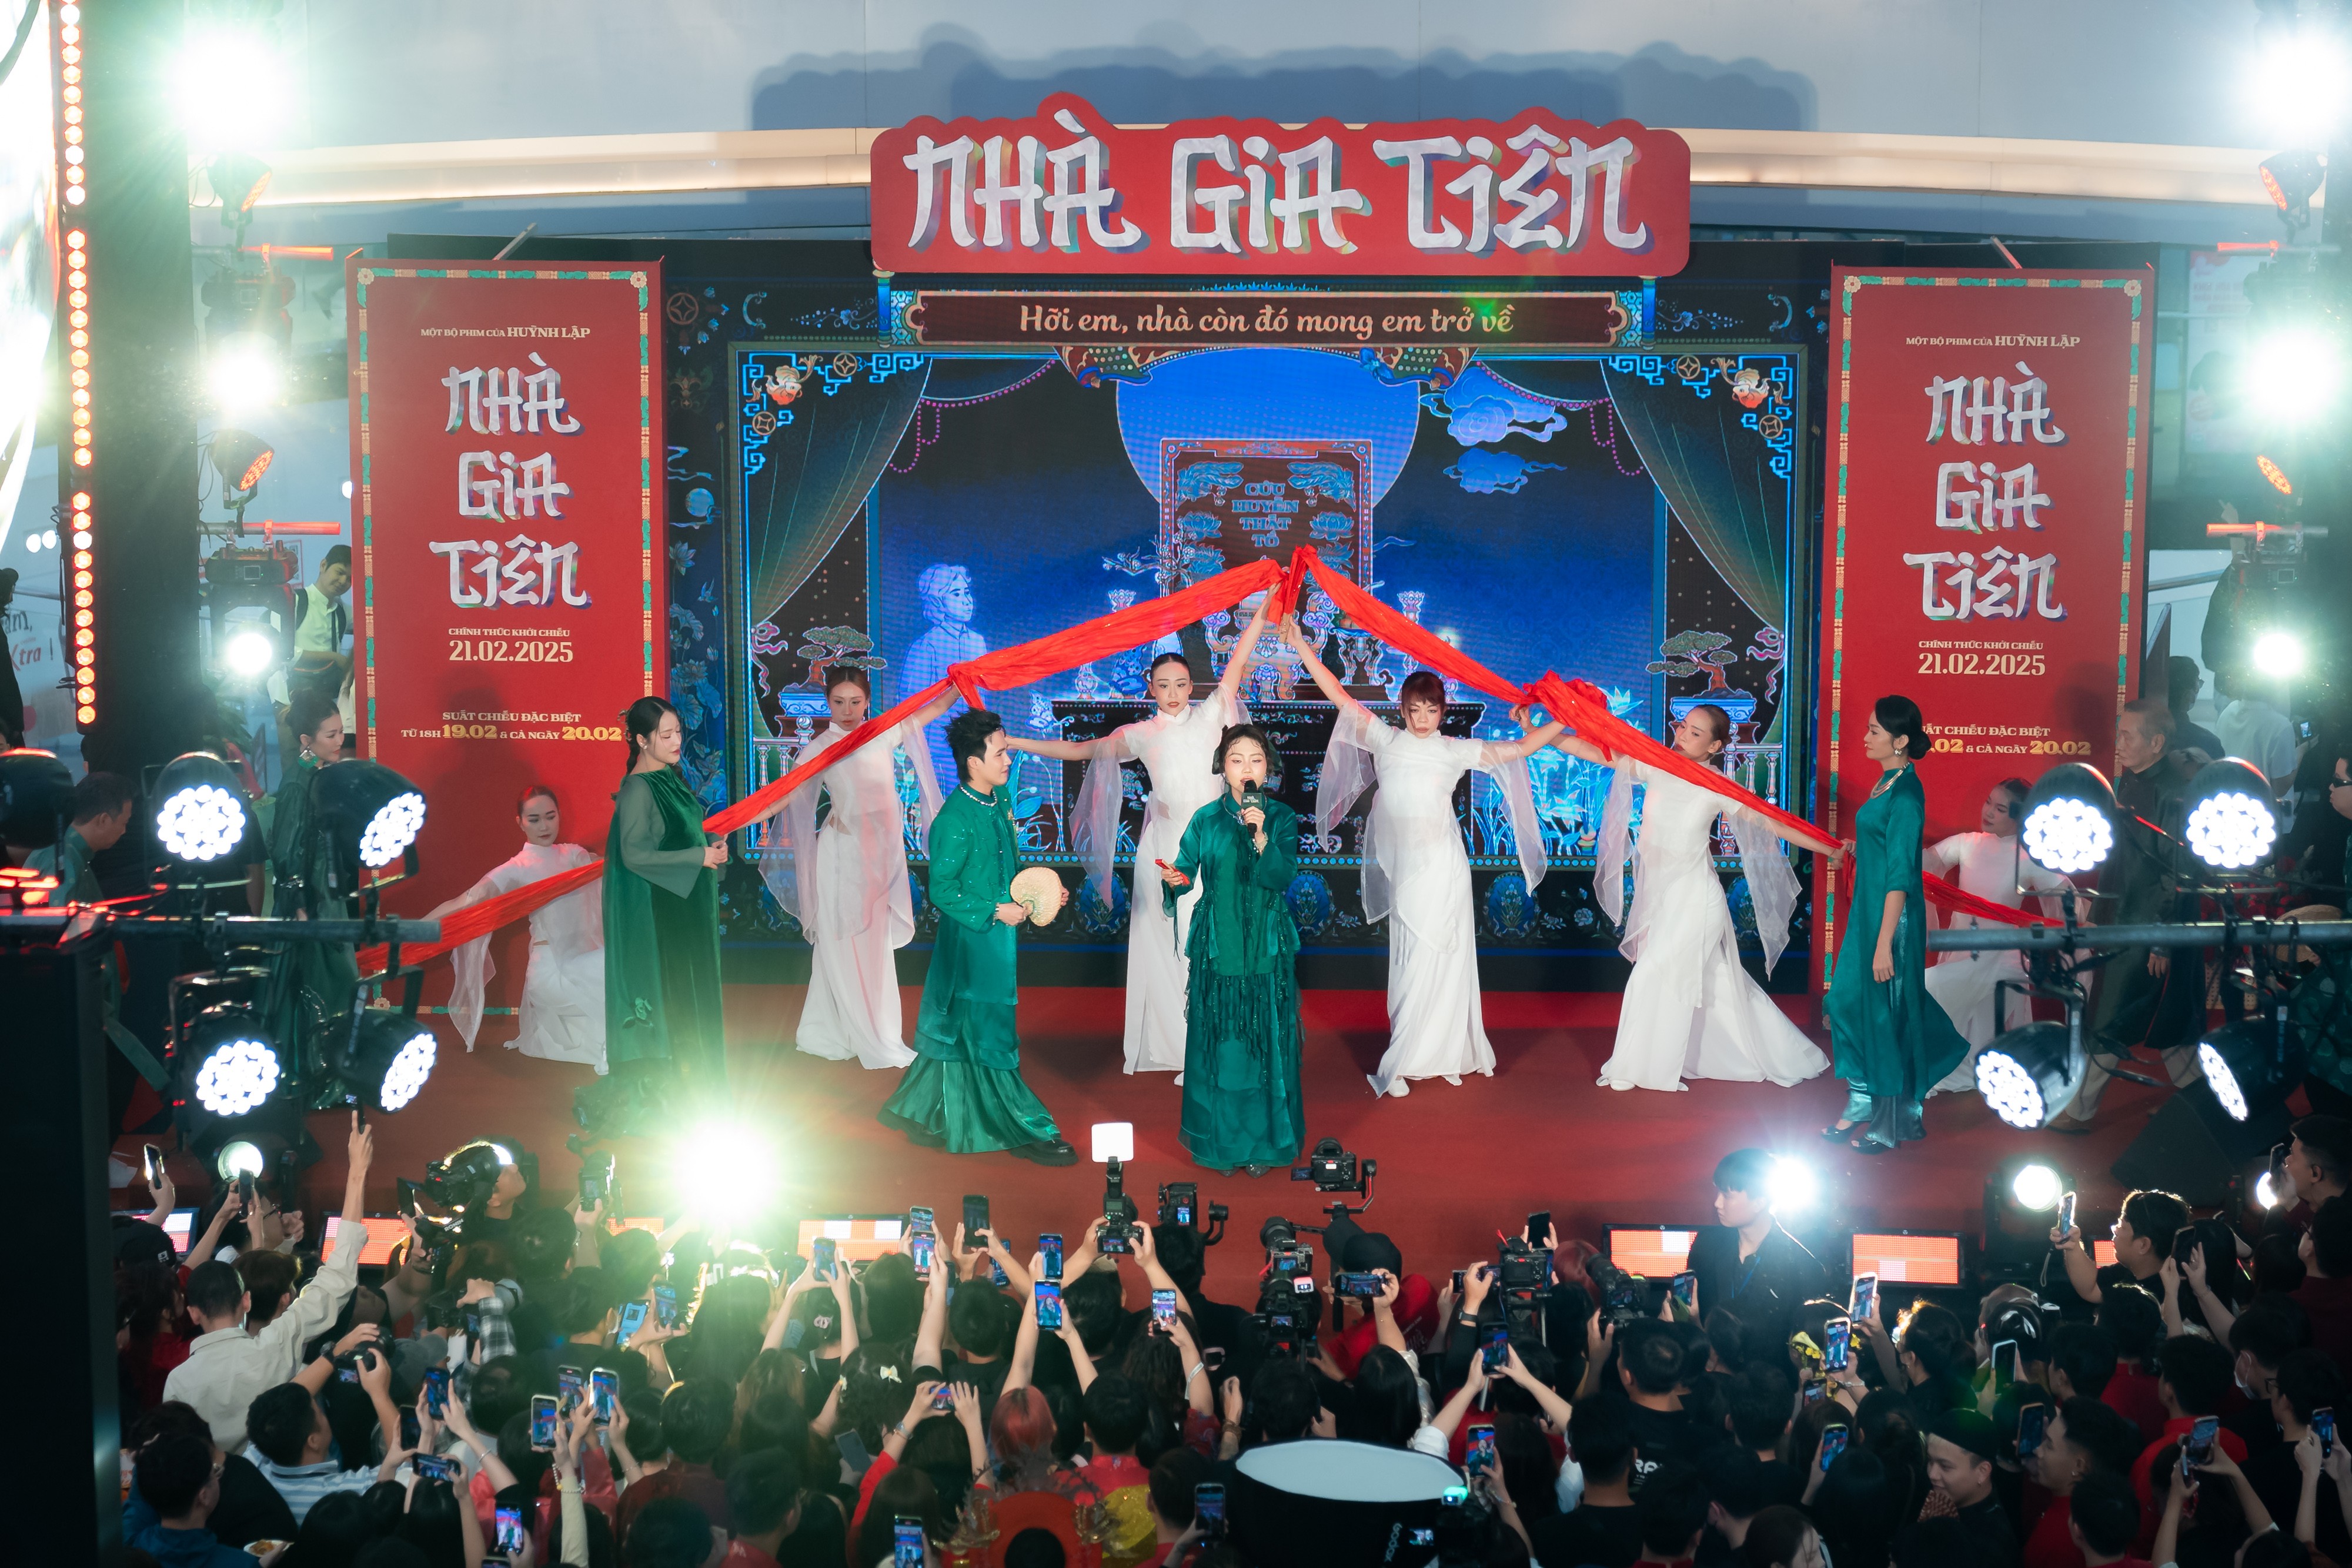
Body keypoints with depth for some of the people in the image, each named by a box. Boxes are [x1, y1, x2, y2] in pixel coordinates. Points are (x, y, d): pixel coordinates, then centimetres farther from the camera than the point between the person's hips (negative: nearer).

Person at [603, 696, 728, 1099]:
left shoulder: (671, 777, 9)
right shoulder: (637, 789, -17)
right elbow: (636, 855, -21)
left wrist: (711, 845, 1)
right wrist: (700, 857, -20)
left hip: (687, 902, 9)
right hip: (656, 910, -8)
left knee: (691, 989, 12)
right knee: (666, 990, -2)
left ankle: (694, 1079, 20)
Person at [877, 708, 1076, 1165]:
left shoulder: (1000, 800, 4)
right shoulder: (955, 820, -21)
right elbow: (942, 891, -17)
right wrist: (994, 912, -19)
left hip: (999, 934, 8)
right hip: (972, 939, -8)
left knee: (955, 1031, 17)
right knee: (987, 1037, 3)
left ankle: (924, 1119, 30)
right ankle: (1030, 1131, 9)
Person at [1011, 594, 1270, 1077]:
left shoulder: (1208, 715, 8)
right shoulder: (1140, 735, 11)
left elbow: (1238, 661, 3)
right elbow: (1079, 750, 17)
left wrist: (1265, 607, -2)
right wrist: (1013, 743, 16)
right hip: (1164, 844, 2)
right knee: (1162, 940, 2)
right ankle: (1166, 1042, 10)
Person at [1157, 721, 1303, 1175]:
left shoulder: (1282, 818, 1)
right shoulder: (1206, 819, 3)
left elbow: (1283, 876, -12)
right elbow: (1186, 874, -1)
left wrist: (1261, 837, -27)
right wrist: (1174, 881, -23)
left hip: (1267, 948, 0)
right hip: (1217, 946, 0)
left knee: (1266, 1043, 2)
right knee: (1218, 1042, 3)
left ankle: (1264, 1142, 13)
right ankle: (1219, 1141, 14)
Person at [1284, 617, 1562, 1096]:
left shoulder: (1456, 750, 2)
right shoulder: (1385, 740, 5)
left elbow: (1520, 748, 4)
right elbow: (1338, 693, 4)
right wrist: (1300, 643, 1)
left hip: (1440, 863, -2)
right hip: (1401, 863, 2)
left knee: (1434, 958, -2)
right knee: (1408, 958, 4)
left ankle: (1401, 1064, 6)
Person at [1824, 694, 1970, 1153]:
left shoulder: (1906, 793, -19)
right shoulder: (1886, 783, 9)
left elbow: (1900, 874, -20)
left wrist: (1885, 943, -21)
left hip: (1892, 914, -9)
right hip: (1867, 908, 9)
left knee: (1886, 1013, 2)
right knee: (1848, 1003, 13)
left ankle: (1892, 1124, 14)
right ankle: (1862, 1107, 24)